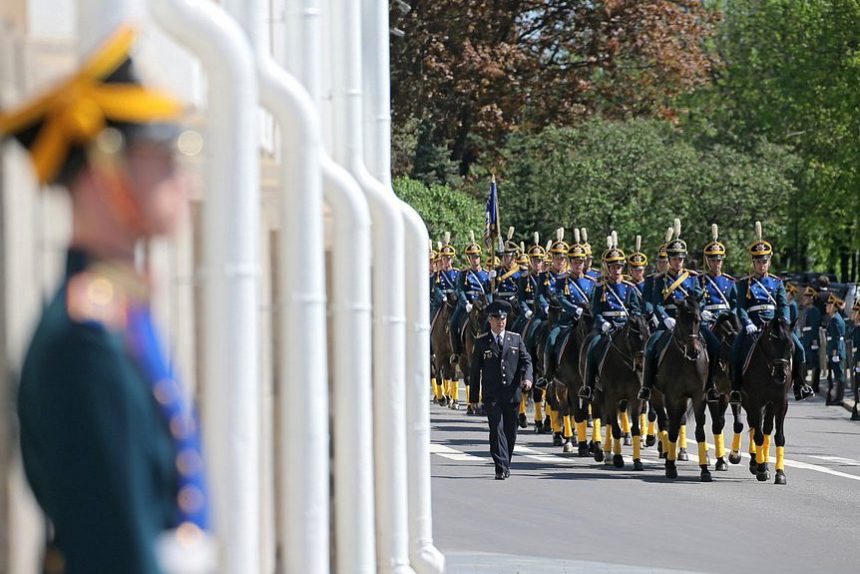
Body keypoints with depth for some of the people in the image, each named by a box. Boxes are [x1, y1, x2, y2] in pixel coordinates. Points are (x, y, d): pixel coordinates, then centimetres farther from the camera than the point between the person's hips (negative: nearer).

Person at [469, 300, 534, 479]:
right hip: (492, 395, -2)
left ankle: (506, 465, 24)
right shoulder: (482, 342, 5)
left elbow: (526, 360, 8)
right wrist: (474, 396, 2)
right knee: (497, 429, -12)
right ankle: (501, 468, -16)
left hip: (512, 393, 2)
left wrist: (527, 377, -14)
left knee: (510, 432, 9)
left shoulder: (516, 339, 10)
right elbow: (475, 369, 6)